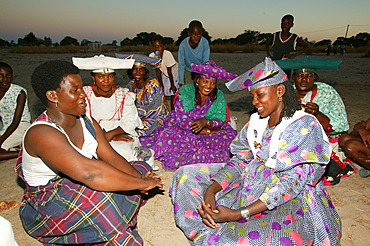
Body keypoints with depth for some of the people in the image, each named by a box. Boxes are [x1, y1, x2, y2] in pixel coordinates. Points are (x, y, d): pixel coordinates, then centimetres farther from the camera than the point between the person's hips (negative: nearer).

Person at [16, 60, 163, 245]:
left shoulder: (87, 123, 2)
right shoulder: (41, 133, -25)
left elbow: (112, 158, -5)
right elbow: (88, 172, -39)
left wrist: (141, 177, -23)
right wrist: (142, 183, -33)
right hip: (45, 209, -8)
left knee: (142, 168, -1)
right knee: (99, 194, -37)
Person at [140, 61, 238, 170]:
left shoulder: (218, 96, -2)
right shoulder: (186, 91, -12)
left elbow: (221, 121, -9)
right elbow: (183, 121, -19)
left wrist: (206, 122, -32)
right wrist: (208, 131, -20)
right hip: (181, 131, -3)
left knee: (231, 136, -21)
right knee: (168, 137, -33)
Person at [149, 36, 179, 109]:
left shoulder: (167, 54, -34)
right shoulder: (151, 56, -22)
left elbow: (169, 71, -26)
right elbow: (158, 71, -13)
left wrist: (172, 85, -16)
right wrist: (161, 85, -10)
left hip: (174, 73, -4)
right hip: (165, 75, 4)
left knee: (173, 93, -6)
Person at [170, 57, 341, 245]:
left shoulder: (305, 126, -16)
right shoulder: (256, 122, 3)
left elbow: (291, 183, -22)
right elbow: (239, 161, -1)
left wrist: (238, 214, -28)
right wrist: (210, 191, -20)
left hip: (291, 200, -6)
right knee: (187, 174, 3)